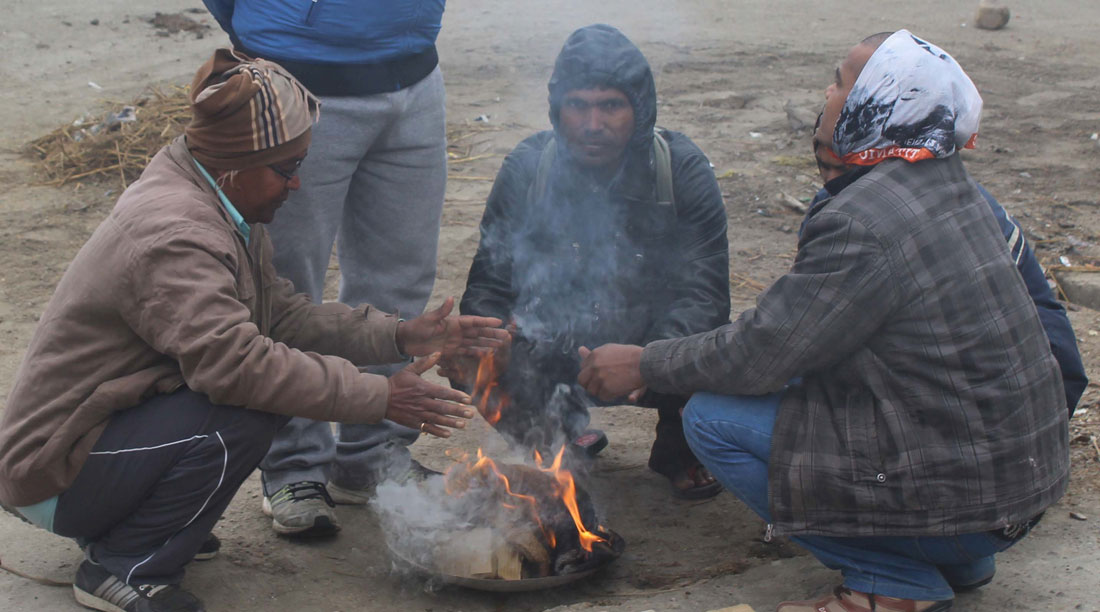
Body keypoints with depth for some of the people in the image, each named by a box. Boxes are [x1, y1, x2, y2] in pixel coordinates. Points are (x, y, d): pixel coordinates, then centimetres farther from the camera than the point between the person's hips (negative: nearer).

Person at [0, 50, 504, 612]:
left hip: (112, 424, 10)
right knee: (245, 415, -27)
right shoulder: (172, 237, -27)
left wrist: (401, 337, -3)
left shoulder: (215, 210, 6)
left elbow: (281, 314, 7)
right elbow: (237, 363, -36)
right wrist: (379, 398, -31)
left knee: (277, 375, -1)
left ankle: (119, 525, 11)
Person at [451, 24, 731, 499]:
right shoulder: (526, 169, -10)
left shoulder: (682, 170, -13)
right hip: (557, 356, 2)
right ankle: (564, 429, 12)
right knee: (465, 364, -24)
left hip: (655, 341, -1)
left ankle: (679, 448, 6)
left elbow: (703, 294, -21)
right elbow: (489, 285, -9)